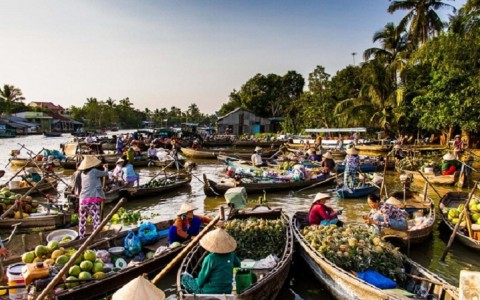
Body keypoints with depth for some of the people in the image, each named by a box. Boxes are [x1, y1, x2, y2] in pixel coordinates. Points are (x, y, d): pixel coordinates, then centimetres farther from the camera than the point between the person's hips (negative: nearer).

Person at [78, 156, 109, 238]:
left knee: (82, 220, 16)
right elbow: (105, 173, 11)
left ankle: (81, 237, 23)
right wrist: (106, 168, 32)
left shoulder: (83, 174, 12)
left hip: (83, 199, 6)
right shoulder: (94, 171, -3)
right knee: (96, 219, -5)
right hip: (93, 198, -6)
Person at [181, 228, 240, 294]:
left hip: (209, 293, -6)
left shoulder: (210, 259, -24)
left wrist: (199, 282, 7)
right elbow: (237, 264, 15)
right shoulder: (231, 254, -9)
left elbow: (200, 282, -13)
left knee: (185, 277, 12)